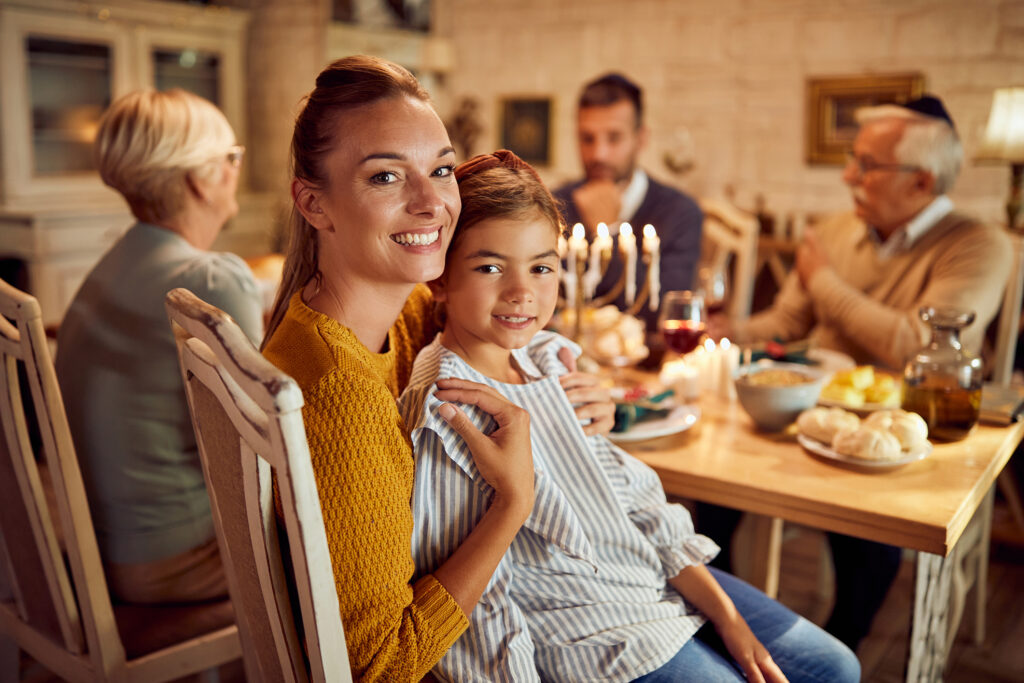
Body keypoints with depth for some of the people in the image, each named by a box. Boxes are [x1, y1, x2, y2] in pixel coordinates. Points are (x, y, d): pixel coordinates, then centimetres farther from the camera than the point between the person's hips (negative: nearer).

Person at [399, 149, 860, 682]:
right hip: (585, 636, -7)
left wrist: (728, 618, 3)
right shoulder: (442, 420, -23)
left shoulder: (551, 360, 0)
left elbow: (626, 490, 4)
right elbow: (477, 613, -21)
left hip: (662, 576, 8)